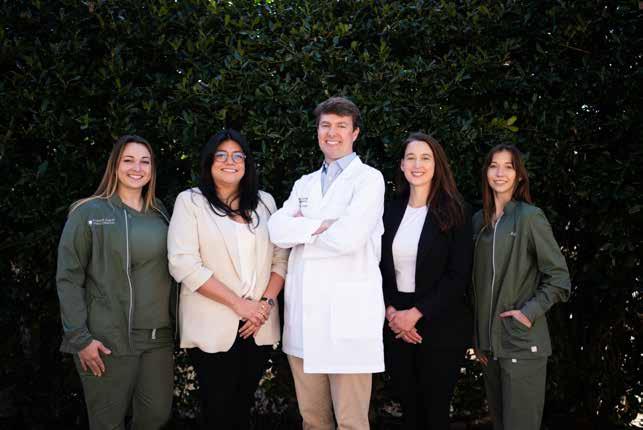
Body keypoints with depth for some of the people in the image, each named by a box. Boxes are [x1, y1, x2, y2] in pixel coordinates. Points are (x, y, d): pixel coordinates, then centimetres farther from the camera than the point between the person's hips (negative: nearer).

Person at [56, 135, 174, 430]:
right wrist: (79, 337, -13)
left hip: (158, 338, 5)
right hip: (108, 339, -4)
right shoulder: (88, 213, -3)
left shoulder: (160, 214, 12)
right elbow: (68, 278, -7)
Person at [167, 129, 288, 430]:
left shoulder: (264, 202, 12)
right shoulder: (190, 202, -1)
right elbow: (184, 264, -12)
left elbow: (280, 258, 9)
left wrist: (266, 302, -8)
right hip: (213, 328, -3)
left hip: (259, 326, 4)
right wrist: (239, 304, -15)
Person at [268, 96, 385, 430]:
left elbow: (348, 237, -16)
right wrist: (323, 225, -10)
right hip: (303, 314, 6)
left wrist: (301, 229, -1)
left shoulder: (368, 178, -1)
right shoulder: (304, 184, 18)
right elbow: (277, 230, 1)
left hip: (347, 313, -6)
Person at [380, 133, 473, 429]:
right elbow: (380, 269, 9)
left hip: (441, 329, -3)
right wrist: (390, 312, -7)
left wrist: (416, 313, -15)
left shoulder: (454, 212, -5)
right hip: (396, 329, 4)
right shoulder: (391, 211, 7)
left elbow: (459, 276, -11)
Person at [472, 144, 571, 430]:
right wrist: (479, 338, 14)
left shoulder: (530, 217, -7)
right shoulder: (480, 220, 11)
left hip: (522, 344, -6)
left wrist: (530, 312, -15)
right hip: (489, 343, 6)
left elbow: (559, 277, -6)